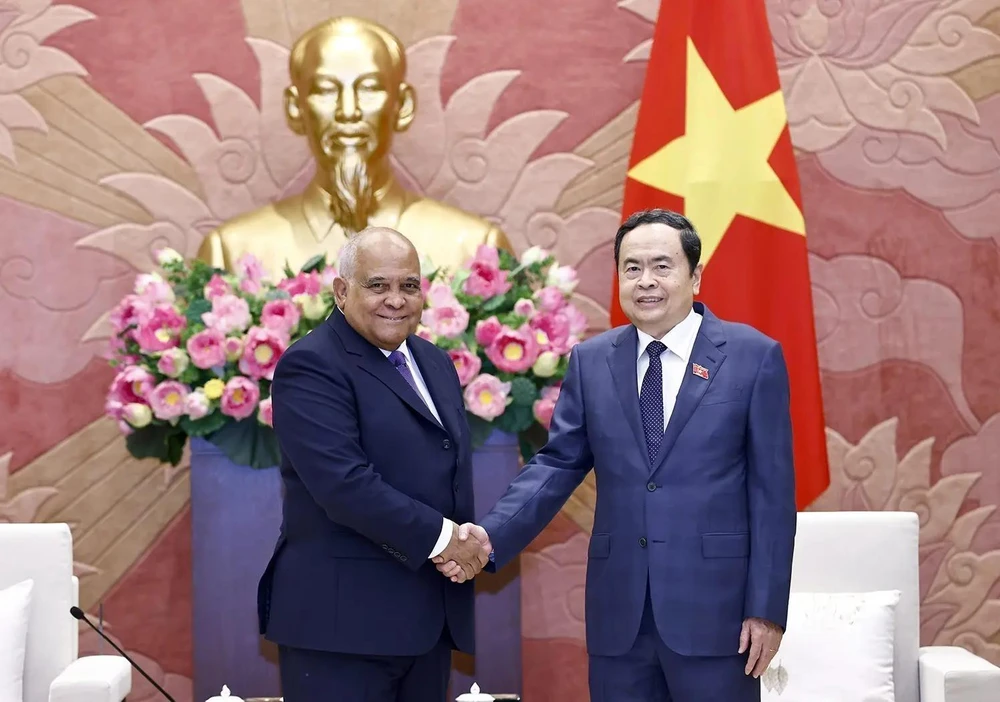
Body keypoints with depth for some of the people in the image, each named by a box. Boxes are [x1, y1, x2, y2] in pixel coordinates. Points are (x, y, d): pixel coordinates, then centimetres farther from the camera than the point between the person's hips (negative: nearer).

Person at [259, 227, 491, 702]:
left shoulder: (434, 363, 15)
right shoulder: (311, 367, -11)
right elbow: (345, 483, -22)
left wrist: (466, 539, -3)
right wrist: (441, 537, -16)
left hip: (431, 615, 8)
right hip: (343, 617, -8)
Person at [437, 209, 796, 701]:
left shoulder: (754, 356, -1)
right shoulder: (591, 361, 8)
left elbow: (773, 490, -2)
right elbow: (558, 464, 7)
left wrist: (767, 608, -6)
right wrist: (491, 535, -10)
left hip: (713, 605, -3)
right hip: (617, 610, 3)